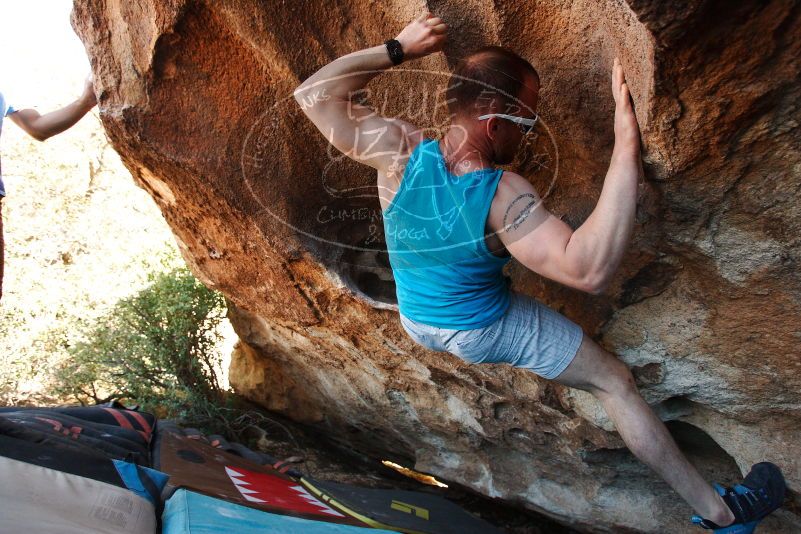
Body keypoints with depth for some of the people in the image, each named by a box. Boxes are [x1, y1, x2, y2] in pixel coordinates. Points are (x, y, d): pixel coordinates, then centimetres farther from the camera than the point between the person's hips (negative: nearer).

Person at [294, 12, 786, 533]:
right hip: (488, 332, -4)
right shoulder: (504, 196, -37)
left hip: (415, 323, 5)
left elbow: (314, 93, -16)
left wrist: (397, 49, -15)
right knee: (617, 382, 6)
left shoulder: (400, 152, -26)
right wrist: (626, 148, -48)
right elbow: (588, 269, -49)